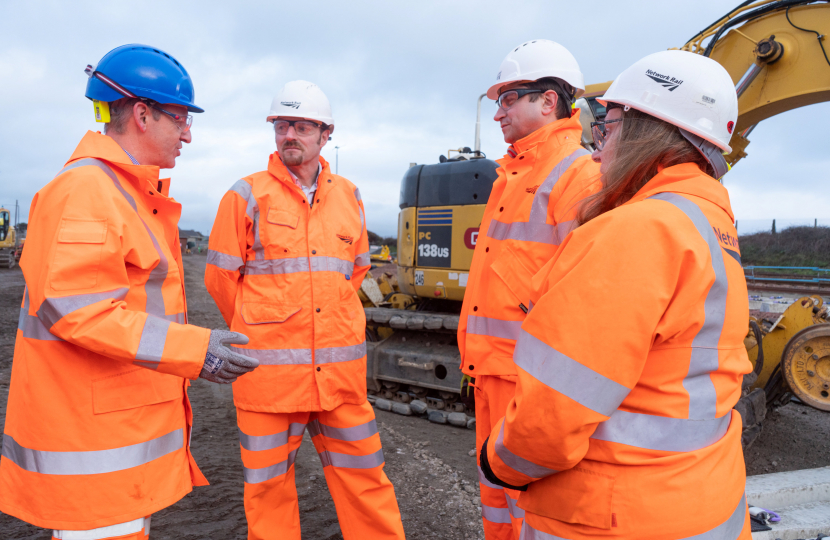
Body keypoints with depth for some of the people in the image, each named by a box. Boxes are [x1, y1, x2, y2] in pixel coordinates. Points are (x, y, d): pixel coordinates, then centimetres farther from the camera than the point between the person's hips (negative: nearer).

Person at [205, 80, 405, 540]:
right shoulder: (247, 195, -2)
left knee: (364, 476, 12)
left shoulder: (348, 196, 8)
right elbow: (220, 277, 3)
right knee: (268, 484, 11)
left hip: (341, 370, 3)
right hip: (269, 369, -2)